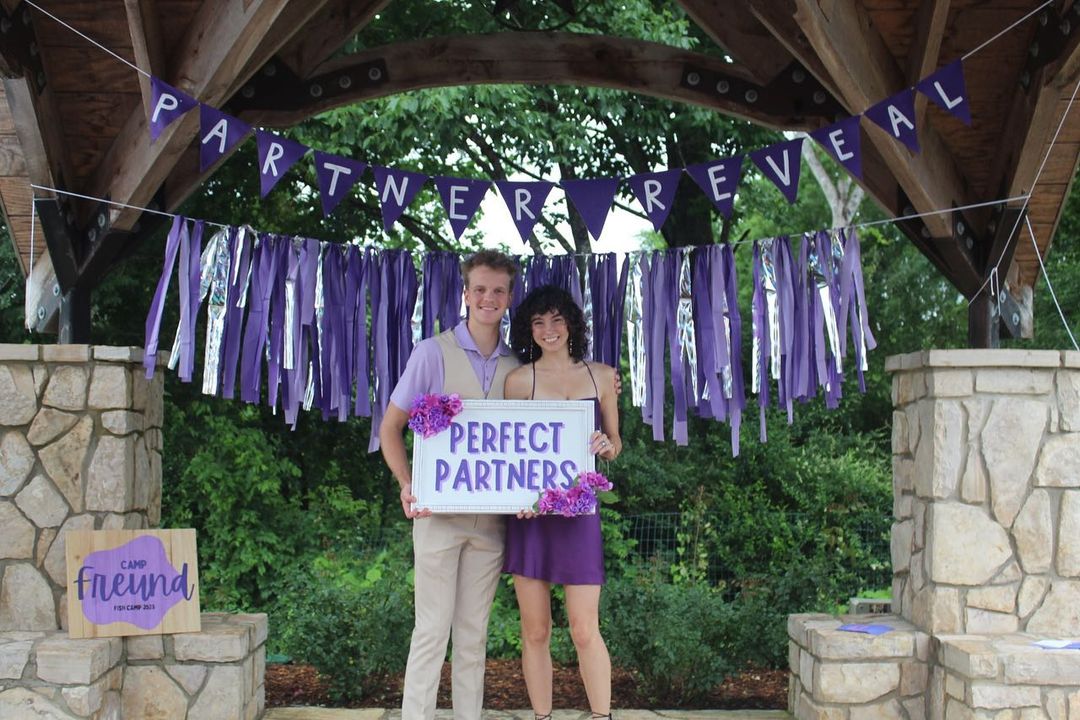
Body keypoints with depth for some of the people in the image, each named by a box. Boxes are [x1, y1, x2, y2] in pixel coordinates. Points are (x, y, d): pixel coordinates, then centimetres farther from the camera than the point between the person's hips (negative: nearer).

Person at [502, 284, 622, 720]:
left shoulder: (600, 376, 9)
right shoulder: (519, 379, 3)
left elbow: (615, 445, 15)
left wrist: (607, 445, -9)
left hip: (578, 510, 0)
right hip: (529, 511, 0)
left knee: (585, 630, -2)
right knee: (535, 630, 4)